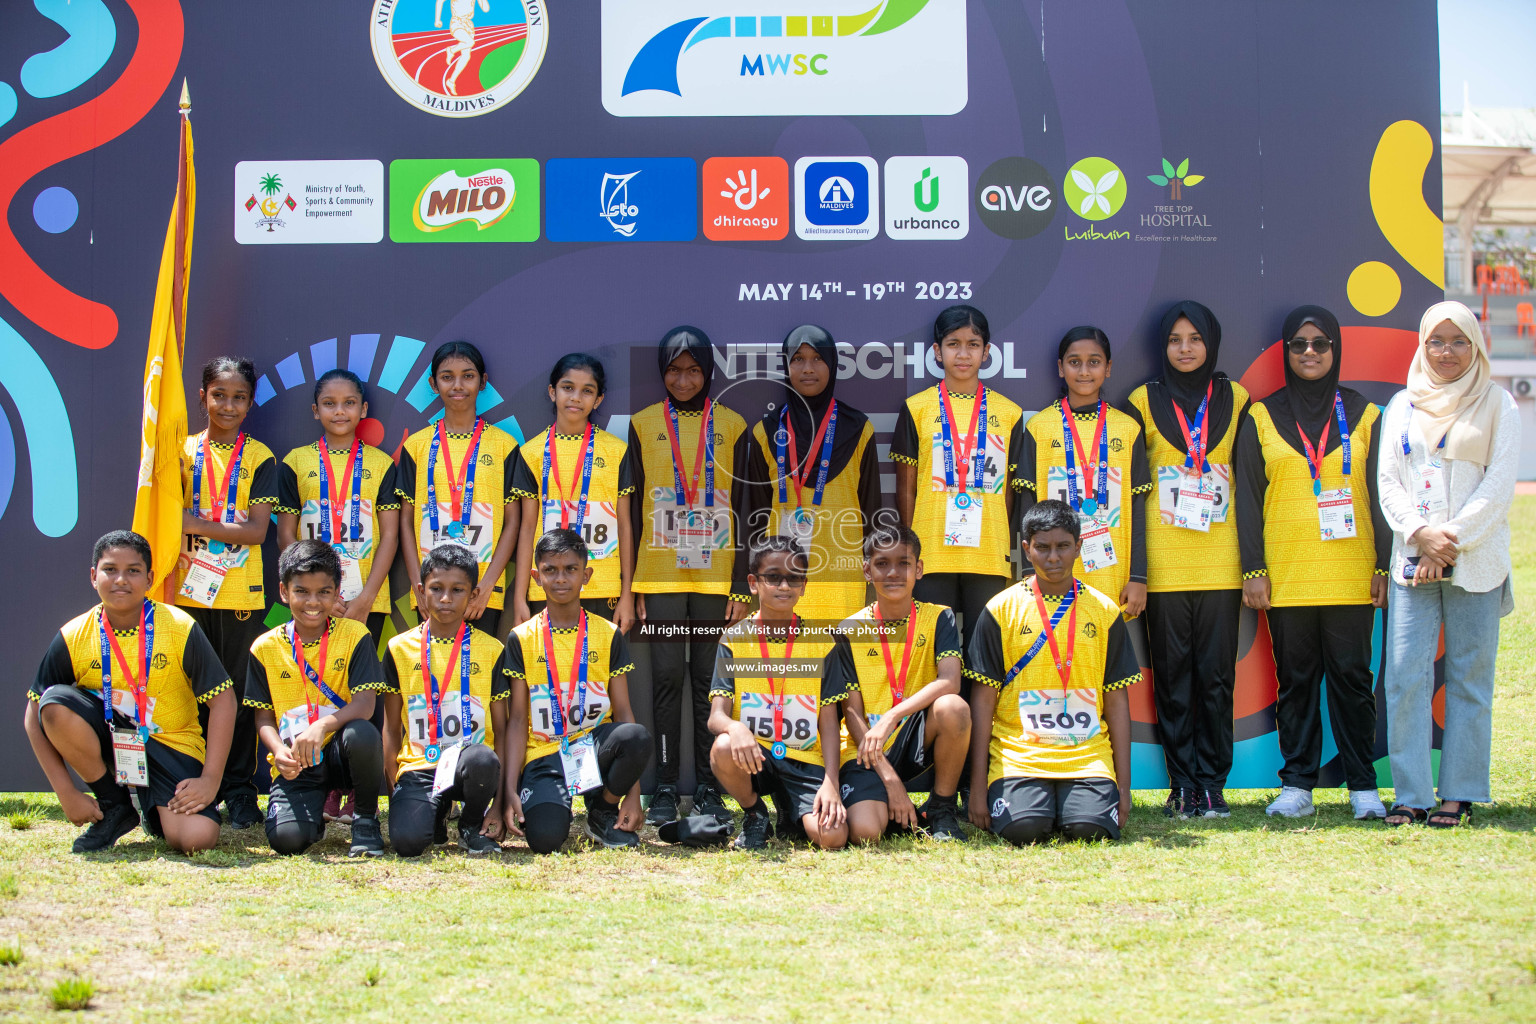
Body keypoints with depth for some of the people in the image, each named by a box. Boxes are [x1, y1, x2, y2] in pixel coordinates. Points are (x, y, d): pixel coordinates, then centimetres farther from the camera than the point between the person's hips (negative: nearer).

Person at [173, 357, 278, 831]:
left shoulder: (259, 458, 2)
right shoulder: (184, 450, 8)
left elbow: (257, 530, -6)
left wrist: (196, 524, -13)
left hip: (241, 591, -2)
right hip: (190, 589, 2)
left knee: (238, 689, 0)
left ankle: (239, 791, 5)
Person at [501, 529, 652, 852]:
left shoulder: (608, 635, 5)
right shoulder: (522, 638, 4)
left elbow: (623, 711, 1)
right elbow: (518, 718, 2)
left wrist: (633, 793, -8)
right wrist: (510, 789, -10)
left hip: (595, 744, 2)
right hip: (544, 753, -2)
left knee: (638, 738, -34)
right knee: (545, 839, -31)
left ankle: (604, 809, -4)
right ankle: (556, 804, 8)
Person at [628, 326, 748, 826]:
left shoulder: (732, 426, 8)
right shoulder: (643, 425, 7)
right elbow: (632, 509, 6)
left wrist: (743, 585, 0)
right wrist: (631, 585, 0)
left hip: (715, 575, 0)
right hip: (660, 575, 0)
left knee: (710, 678, 2)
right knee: (667, 677, -2)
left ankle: (708, 786, 7)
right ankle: (665, 787, 3)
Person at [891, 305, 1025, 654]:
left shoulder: (1008, 413, 9)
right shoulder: (917, 409, 5)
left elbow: (1011, 491, 11)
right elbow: (905, 490, 7)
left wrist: (1008, 554, 6)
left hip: (989, 556, 1)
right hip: (931, 555, -1)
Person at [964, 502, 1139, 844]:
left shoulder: (1104, 611, 9)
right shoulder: (1002, 609, 3)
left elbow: (1117, 702, 11)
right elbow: (983, 700, 2)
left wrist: (1124, 785, 4)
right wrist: (977, 787, -4)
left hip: (1087, 756, 1)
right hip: (1018, 754, -1)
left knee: (1092, 828, -25)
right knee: (1024, 828, -27)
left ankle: (1072, 803, 10)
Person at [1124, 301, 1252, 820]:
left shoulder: (1235, 399, 9)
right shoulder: (1143, 402, 6)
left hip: (1220, 563, 1)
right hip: (1164, 566, -1)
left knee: (1216, 676, 0)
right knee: (1172, 677, 1)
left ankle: (1211, 783, 7)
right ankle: (1182, 786, 5)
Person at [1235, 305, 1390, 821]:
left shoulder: (1363, 415, 9)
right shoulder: (1261, 418, 7)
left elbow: (1379, 494, 8)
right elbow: (1247, 499, 5)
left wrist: (1384, 566, 3)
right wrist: (1253, 570, -2)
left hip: (1351, 577, 0)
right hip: (1287, 578, 0)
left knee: (1352, 677, 0)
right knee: (1294, 679, 2)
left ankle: (1363, 786, 6)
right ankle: (1297, 784, 7)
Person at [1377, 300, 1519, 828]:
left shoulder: (1497, 405, 5)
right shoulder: (1402, 405, 13)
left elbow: (1498, 487, -2)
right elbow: (1388, 482, 7)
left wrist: (1451, 541, -11)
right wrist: (1421, 533, -10)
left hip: (1477, 562, -2)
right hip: (1412, 560, 2)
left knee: (1469, 678, 0)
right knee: (1405, 675, -5)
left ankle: (1460, 792, 6)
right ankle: (1411, 794, 0)